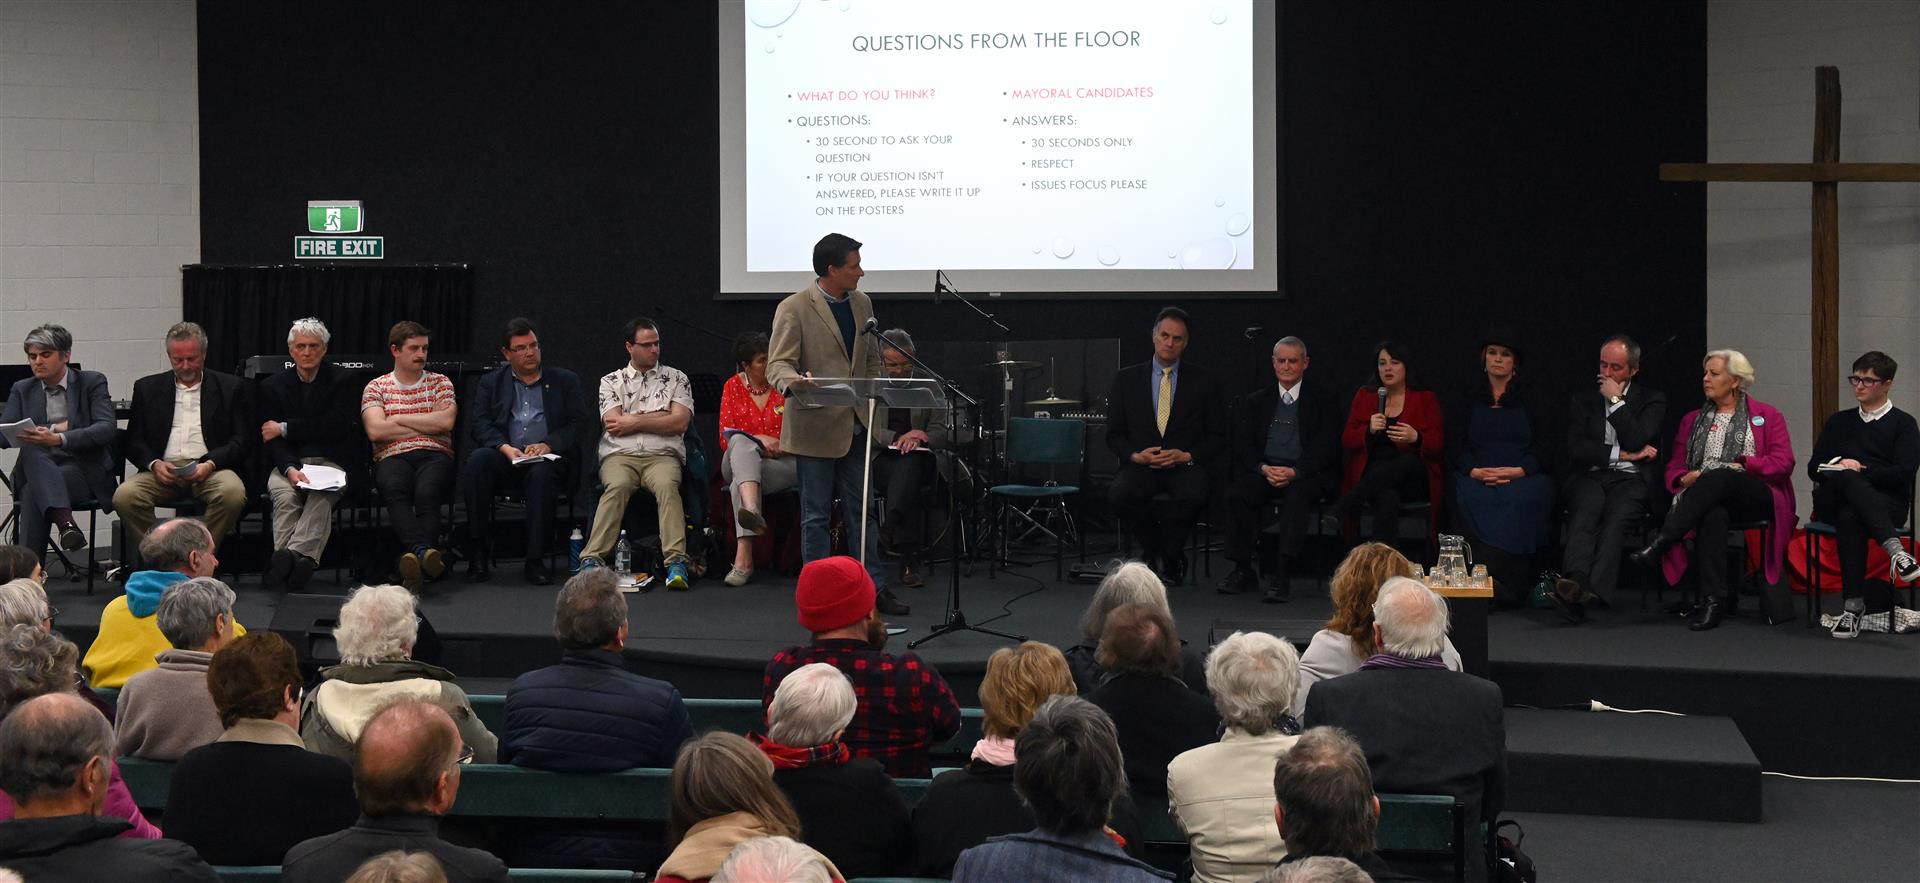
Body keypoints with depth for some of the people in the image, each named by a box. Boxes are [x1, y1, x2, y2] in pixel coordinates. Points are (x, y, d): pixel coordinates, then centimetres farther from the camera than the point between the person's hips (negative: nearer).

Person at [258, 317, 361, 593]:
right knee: (284, 496, -33)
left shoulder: (342, 381, 9)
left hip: (330, 463, -1)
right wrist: (289, 468, -18)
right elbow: (270, 440, 4)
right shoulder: (272, 386, 14)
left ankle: (289, 557, -52)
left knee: (322, 496, -35)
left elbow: (341, 426, -5)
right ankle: (297, 565, -48)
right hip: (288, 463, 2)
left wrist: (286, 429, -4)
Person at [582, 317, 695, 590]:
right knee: (617, 485, -34)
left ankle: (676, 561, -46)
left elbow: (680, 423, 3)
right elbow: (613, 424, 3)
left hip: (662, 455, 0)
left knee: (667, 485, -35)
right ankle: (593, 559, -41)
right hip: (620, 455, 0)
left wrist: (634, 421, 0)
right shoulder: (611, 381, 19)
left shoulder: (676, 378, 19)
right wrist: (661, 417, 4)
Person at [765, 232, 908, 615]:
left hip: (854, 426, 6)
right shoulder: (794, 309, -11)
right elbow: (777, 365, -16)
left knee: (862, 511, 11)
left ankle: (873, 588, 18)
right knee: (816, 516, 2)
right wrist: (793, 381, -38)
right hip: (815, 428, -6)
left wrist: (874, 408, 8)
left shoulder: (862, 304, 10)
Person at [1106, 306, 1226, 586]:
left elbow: (1217, 437, 8)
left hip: (1186, 466, -1)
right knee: (1120, 493, -32)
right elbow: (1114, 434, 10)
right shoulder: (1126, 379, 10)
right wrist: (1136, 455, -10)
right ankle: (1154, 550, -5)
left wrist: (1187, 456, -10)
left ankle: (1168, 552, -8)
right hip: (1141, 466, 1)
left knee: (1195, 494, -36)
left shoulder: (1202, 381, 8)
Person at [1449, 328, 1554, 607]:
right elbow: (1458, 448, 7)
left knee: (1520, 499, -35)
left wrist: (1517, 471, -15)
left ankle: (1504, 584, -35)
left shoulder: (1531, 401, 14)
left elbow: (1540, 449, 4)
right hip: (1477, 476, 1)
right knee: (1474, 501, -34)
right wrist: (1475, 471, -14)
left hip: (1523, 476, -1)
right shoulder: (1468, 401, 16)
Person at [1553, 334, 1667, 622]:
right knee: (1585, 511, -34)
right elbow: (1576, 449, 4)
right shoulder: (1582, 401, 19)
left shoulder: (1651, 400, 14)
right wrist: (1622, 454, -4)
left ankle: (1594, 590, -56)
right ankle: (1576, 583, -57)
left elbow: (1637, 442, -4)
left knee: (1617, 516, -35)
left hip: (1631, 480, -1)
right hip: (1589, 477, 1)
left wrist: (1616, 401, -1)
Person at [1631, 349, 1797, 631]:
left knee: (1718, 478, -38)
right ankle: (1715, 598, -46)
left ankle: (1660, 544, -48)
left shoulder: (1767, 416, 15)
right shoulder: (1693, 420, 25)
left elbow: (1783, 463, 2)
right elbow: (1674, 468, 19)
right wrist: (1685, 478, -5)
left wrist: (1742, 465, -10)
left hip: (1757, 498, -2)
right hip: (1709, 500, 2)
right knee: (1713, 513, -39)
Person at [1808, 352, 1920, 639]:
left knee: (1850, 517, -39)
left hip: (1887, 502, -3)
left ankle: (1853, 605, -43)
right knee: (1846, 477, -36)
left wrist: (1859, 470, -5)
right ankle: (1894, 549, -48)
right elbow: (1814, 468, 16)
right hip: (1832, 503, 3)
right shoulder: (1839, 421, 25)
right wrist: (1839, 466, -4)